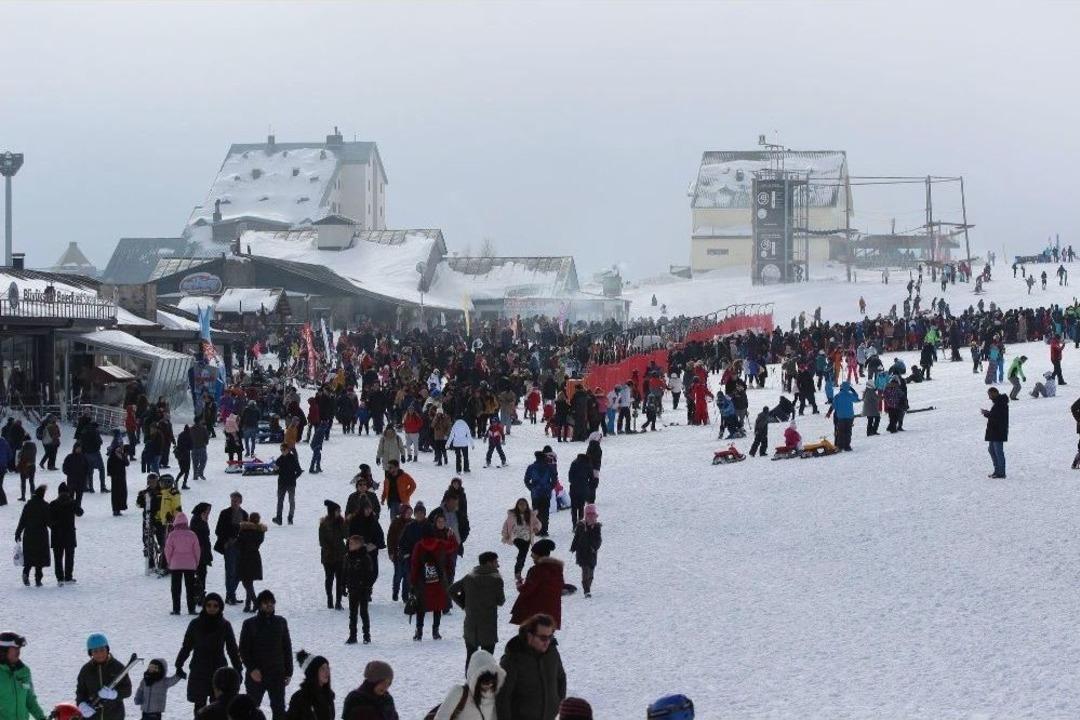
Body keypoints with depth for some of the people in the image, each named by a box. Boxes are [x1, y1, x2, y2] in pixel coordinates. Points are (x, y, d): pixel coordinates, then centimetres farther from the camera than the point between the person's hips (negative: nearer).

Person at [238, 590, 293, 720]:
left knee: (279, 709, 5)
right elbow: (243, 650, -4)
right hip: (256, 675, -2)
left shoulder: (281, 622, 5)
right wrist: (251, 669, -15)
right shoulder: (250, 624, -4)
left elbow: (287, 648, 10)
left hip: (277, 675, 2)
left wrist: (288, 672, 7)